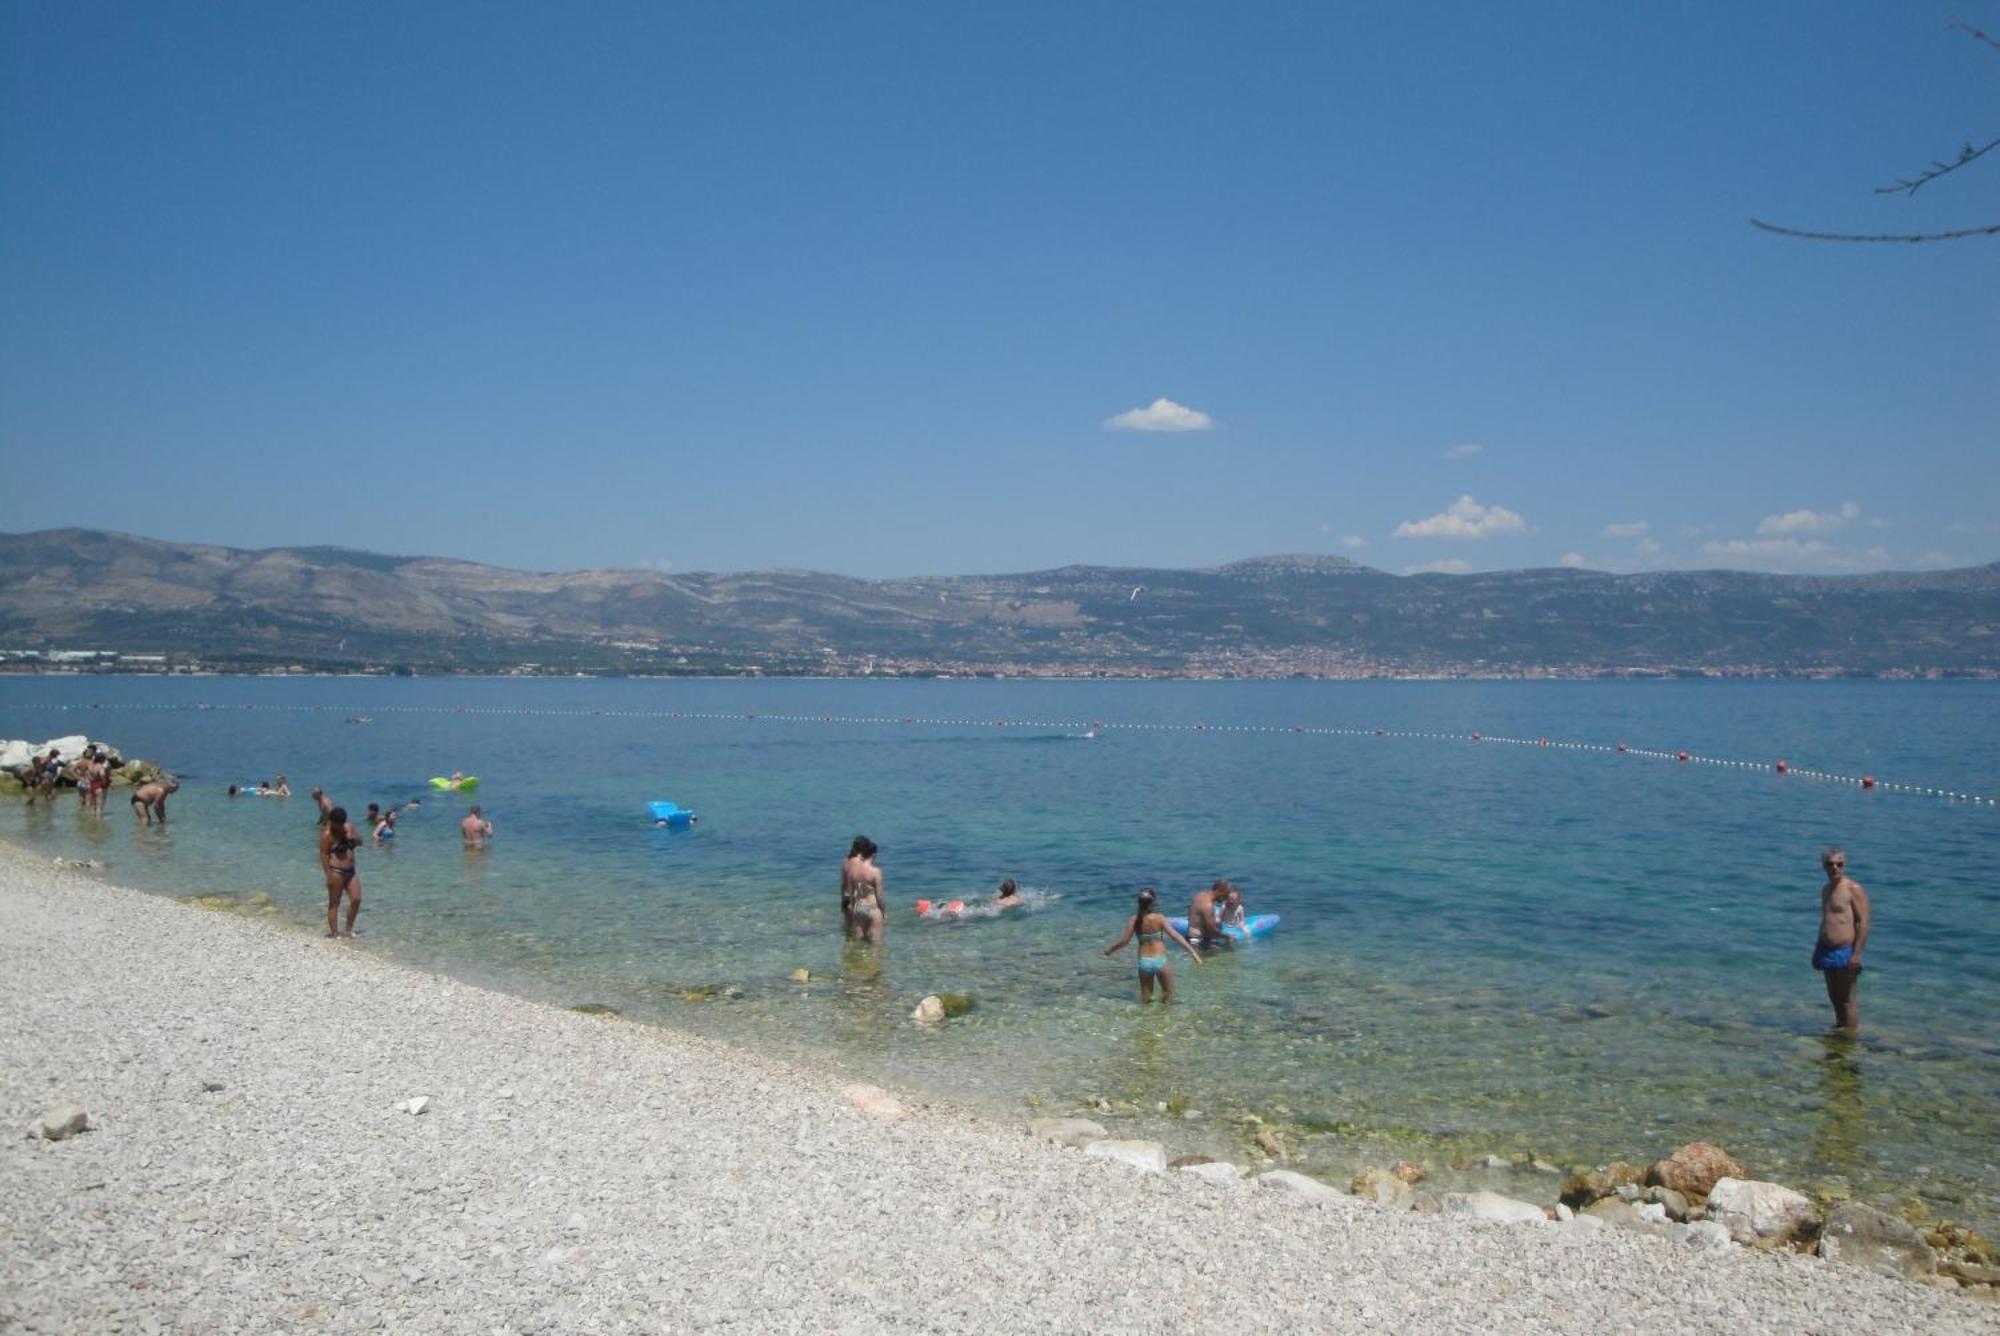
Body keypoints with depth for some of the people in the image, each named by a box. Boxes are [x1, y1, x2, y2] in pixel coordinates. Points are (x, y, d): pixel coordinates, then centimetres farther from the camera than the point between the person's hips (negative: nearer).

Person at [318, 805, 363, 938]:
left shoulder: (349, 826, 6)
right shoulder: (327, 834, -13)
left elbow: (360, 841, 16)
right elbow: (324, 855, -15)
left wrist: (354, 838, -9)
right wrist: (329, 875, -19)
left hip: (351, 870, 7)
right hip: (336, 872, -7)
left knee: (356, 900, 5)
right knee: (334, 903, 1)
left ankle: (349, 929, 20)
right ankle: (334, 933, 7)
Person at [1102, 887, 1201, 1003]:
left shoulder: (1134, 919, -4)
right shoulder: (1159, 918, -11)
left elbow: (1124, 940, -1)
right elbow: (1175, 936, -14)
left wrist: (1109, 949, 15)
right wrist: (1192, 952, -12)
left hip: (1144, 961, 3)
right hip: (1159, 960, -3)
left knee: (1145, 997, 19)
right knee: (1168, 994, 14)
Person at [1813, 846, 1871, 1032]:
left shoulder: (1853, 889, -10)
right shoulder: (1826, 890, 16)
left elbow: (1863, 922, -15)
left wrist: (1857, 953, -20)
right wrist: (1817, 949, 21)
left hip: (1845, 952, -8)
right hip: (1828, 952, 8)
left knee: (1848, 999, -5)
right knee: (1834, 997, 15)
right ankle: (1838, 1028, 25)